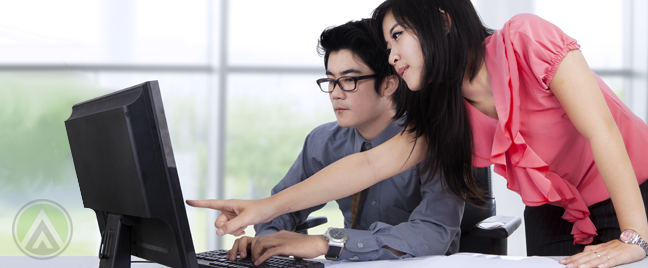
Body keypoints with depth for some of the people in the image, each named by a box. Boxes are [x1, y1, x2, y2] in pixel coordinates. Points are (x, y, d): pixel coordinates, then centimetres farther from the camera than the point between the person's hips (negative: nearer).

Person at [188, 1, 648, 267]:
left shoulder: (525, 41, -20)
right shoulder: (444, 116, -2)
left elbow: (601, 130, -24)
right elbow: (370, 164, -5)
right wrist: (265, 207, -12)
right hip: (553, 220, 5)